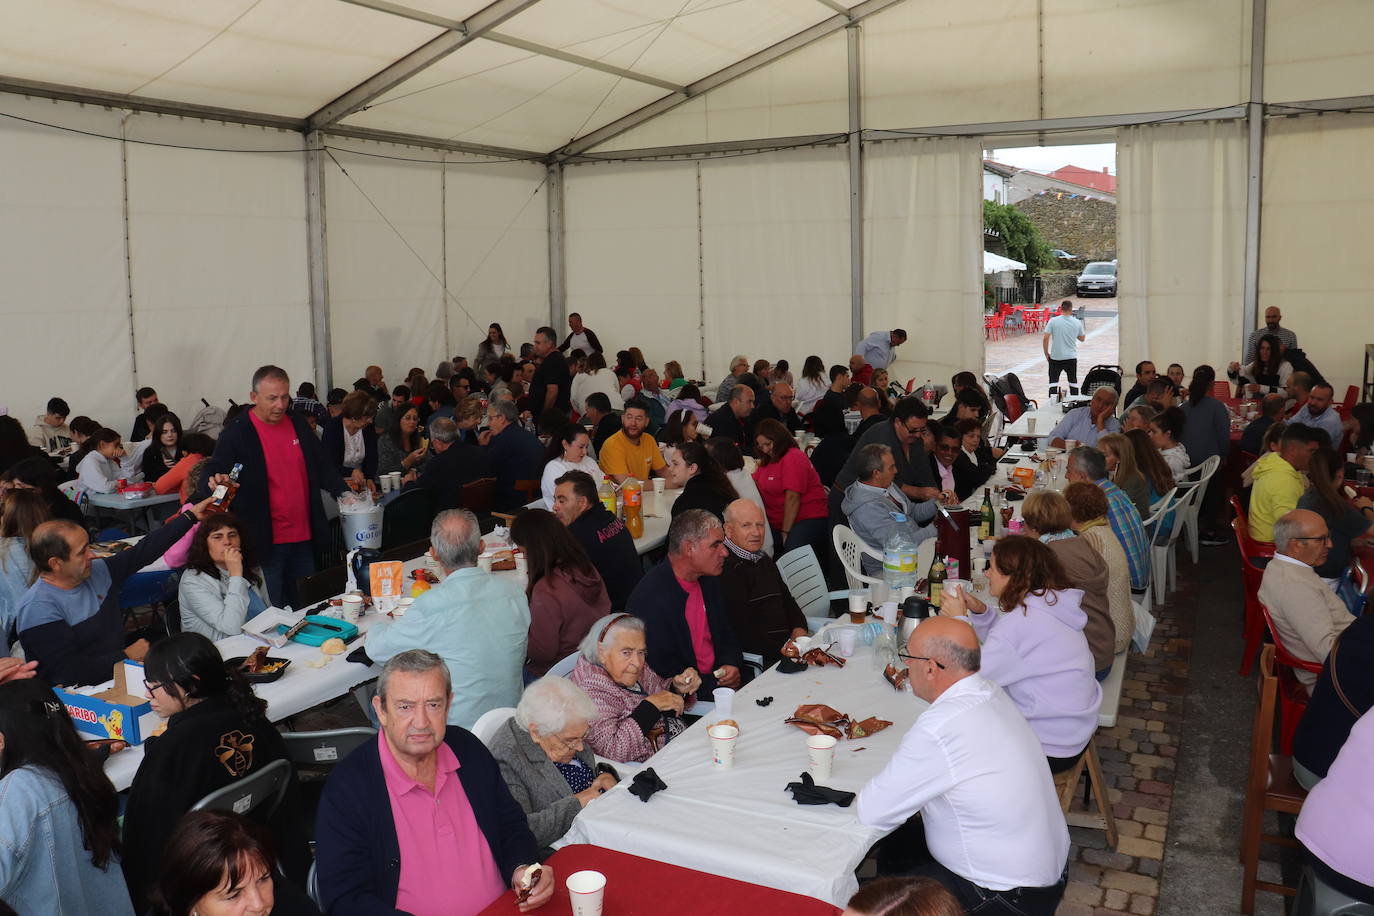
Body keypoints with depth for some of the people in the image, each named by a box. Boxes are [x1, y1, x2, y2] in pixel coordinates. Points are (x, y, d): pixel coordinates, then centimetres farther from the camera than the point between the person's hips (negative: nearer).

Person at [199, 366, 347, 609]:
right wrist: (214, 484, -30)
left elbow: (323, 467, 15)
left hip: (304, 536, 5)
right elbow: (214, 472, -7)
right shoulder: (236, 432, -6)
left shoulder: (299, 426, 9)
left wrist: (343, 494, 0)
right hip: (266, 542, -5)